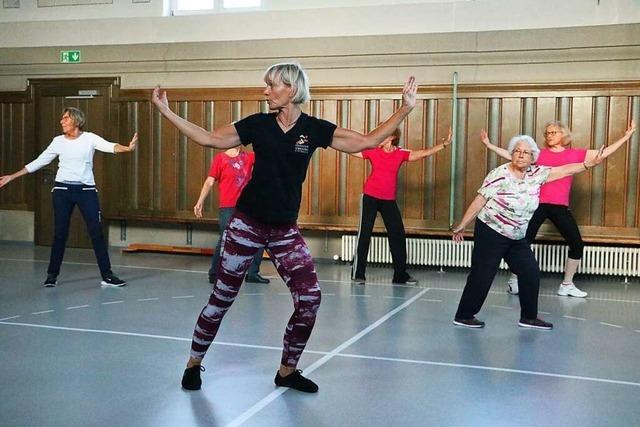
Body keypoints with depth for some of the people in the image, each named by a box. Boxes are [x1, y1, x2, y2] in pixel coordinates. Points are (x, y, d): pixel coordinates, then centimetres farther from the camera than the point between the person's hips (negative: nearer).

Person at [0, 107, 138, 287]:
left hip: (86, 190, -2)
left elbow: (110, 147, -18)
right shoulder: (58, 141, 5)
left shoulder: (89, 138, -1)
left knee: (97, 232, -3)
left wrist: (127, 148, -40)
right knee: (60, 233, 5)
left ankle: (107, 275, 1)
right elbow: (38, 162, 12)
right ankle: (52, 274, 18)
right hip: (63, 190, 2)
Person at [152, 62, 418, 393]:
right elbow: (208, 139, 3)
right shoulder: (258, 124, -2)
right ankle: (194, 363, 26)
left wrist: (405, 109, -7)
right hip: (247, 224, -1)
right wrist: (167, 112, 0)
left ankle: (287, 371, 15)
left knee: (309, 299, -6)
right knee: (222, 298, 6)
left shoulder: (314, 129, -1)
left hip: (285, 230, 2)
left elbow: (367, 141, -2)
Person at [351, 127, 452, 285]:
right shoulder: (372, 151, -5)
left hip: (389, 200, 2)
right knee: (364, 234, -2)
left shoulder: (400, 154, -2)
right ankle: (358, 273, 6)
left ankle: (401, 274, 17)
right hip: (370, 198, -2)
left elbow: (423, 153, -5)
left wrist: (444, 144, -12)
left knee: (398, 235, 5)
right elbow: (351, 150, -2)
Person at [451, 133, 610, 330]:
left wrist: (590, 163, -6)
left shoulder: (537, 174, 2)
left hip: (517, 238, 7)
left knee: (531, 274, 5)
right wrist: (461, 226, -12)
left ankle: (529, 317, 19)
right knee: (482, 276, -3)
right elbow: (479, 201, -14)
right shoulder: (500, 174, -16)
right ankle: (463, 316, 9)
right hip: (491, 233, -7)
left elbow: (564, 170, 3)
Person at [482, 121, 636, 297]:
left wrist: (626, 136, 9)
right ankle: (513, 281, 15)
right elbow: (510, 155, 9)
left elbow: (604, 152, 11)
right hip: (538, 204, -2)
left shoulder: (575, 154, 9)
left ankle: (567, 285, 18)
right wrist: (489, 145, 6)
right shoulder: (539, 154, 7)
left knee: (577, 244, 2)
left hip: (560, 207, 2)